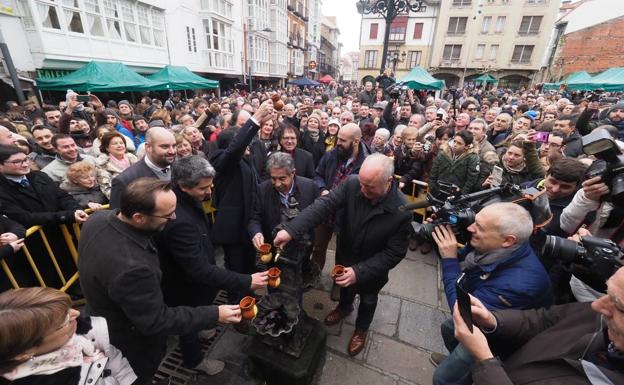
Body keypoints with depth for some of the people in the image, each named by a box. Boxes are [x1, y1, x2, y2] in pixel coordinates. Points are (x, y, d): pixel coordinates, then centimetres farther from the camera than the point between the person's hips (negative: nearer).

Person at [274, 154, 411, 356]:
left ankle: (361, 328, 59)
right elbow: (324, 205, -32)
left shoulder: (402, 210, -33)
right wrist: (291, 229, -44)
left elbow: (395, 252, -25)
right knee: (344, 287, 32)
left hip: (372, 268, -2)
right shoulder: (351, 184, -28)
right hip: (344, 256, 3)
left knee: (367, 300, 27)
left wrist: (359, 271, -32)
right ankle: (345, 307, 67)